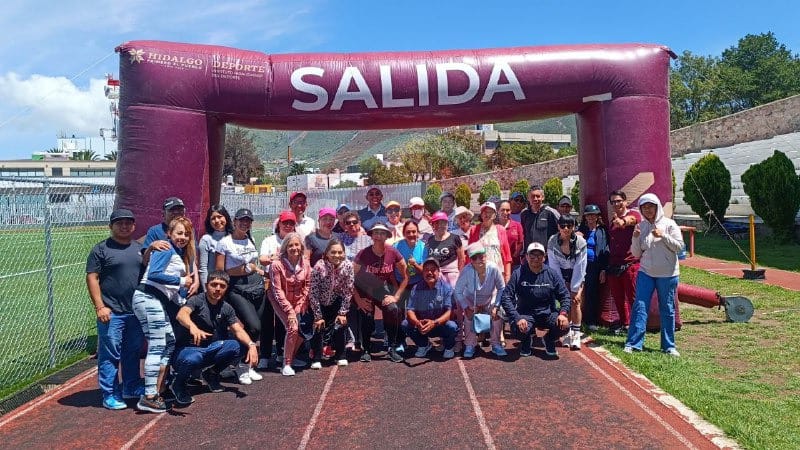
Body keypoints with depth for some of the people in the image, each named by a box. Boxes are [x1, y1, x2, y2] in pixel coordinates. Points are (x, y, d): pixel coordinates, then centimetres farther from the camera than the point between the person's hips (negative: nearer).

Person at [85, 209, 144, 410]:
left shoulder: (140, 248, 13)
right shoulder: (101, 249, -3)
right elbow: (92, 278, -7)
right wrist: (99, 307, -14)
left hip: (137, 311, 5)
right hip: (112, 312, -5)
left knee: (133, 352, 15)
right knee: (110, 354, -1)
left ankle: (132, 387, 28)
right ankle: (110, 395, 8)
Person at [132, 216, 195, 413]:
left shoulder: (180, 254, 21)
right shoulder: (166, 249, -7)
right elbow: (154, 274, -18)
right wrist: (181, 281, -12)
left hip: (158, 301, 10)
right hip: (148, 298, -10)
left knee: (170, 342, 13)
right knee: (157, 346, -9)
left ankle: (158, 391, 19)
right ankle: (149, 398, -6)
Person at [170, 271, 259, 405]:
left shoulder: (226, 308, 3)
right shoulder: (197, 300, -15)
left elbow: (238, 330, -7)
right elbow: (181, 314, -36)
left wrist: (251, 344, -27)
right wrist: (192, 327, -58)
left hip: (210, 349, 5)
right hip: (187, 349, -5)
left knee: (241, 346, -17)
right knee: (192, 359, -40)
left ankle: (211, 373, 8)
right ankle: (178, 384, -4)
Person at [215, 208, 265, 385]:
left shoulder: (251, 240, 14)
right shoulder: (225, 242, -4)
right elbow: (219, 271, -8)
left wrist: (259, 270, 10)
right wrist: (245, 269, -10)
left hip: (257, 288, 6)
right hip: (237, 290, -6)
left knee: (255, 329, 6)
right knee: (253, 327, -19)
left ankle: (249, 366, 23)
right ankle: (242, 367, 0)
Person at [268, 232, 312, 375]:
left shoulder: (306, 264, -6)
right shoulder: (277, 265, -18)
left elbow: (307, 286, -1)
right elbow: (278, 291, -15)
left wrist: (299, 307, -8)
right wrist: (290, 310, -18)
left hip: (299, 302, 4)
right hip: (281, 302, -4)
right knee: (293, 327, -22)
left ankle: (291, 357, 13)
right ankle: (286, 364, -7)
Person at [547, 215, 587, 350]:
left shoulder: (581, 242, -22)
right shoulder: (552, 241, -18)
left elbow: (580, 267, -19)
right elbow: (554, 266, -14)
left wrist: (575, 289, -19)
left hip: (577, 274, -1)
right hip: (561, 274, 1)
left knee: (575, 302, -13)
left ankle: (576, 336, -8)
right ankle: (567, 333, 2)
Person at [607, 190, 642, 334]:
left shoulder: (634, 214, -4)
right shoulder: (613, 221, 18)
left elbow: (632, 219, -31)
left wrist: (623, 221, -55)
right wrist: (606, 267, 24)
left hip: (630, 264, -7)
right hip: (613, 266, 7)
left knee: (633, 297, -2)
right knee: (618, 297, 12)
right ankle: (624, 323, 24)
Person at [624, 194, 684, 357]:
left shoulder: (669, 224, -2)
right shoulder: (640, 226, 6)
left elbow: (679, 246, -7)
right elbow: (636, 253, 5)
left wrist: (663, 236, -19)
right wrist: (636, 237, -11)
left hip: (667, 274, -2)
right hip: (645, 273, 2)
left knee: (667, 309, 6)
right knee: (639, 307, -5)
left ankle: (669, 346, 16)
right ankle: (633, 343, -3)